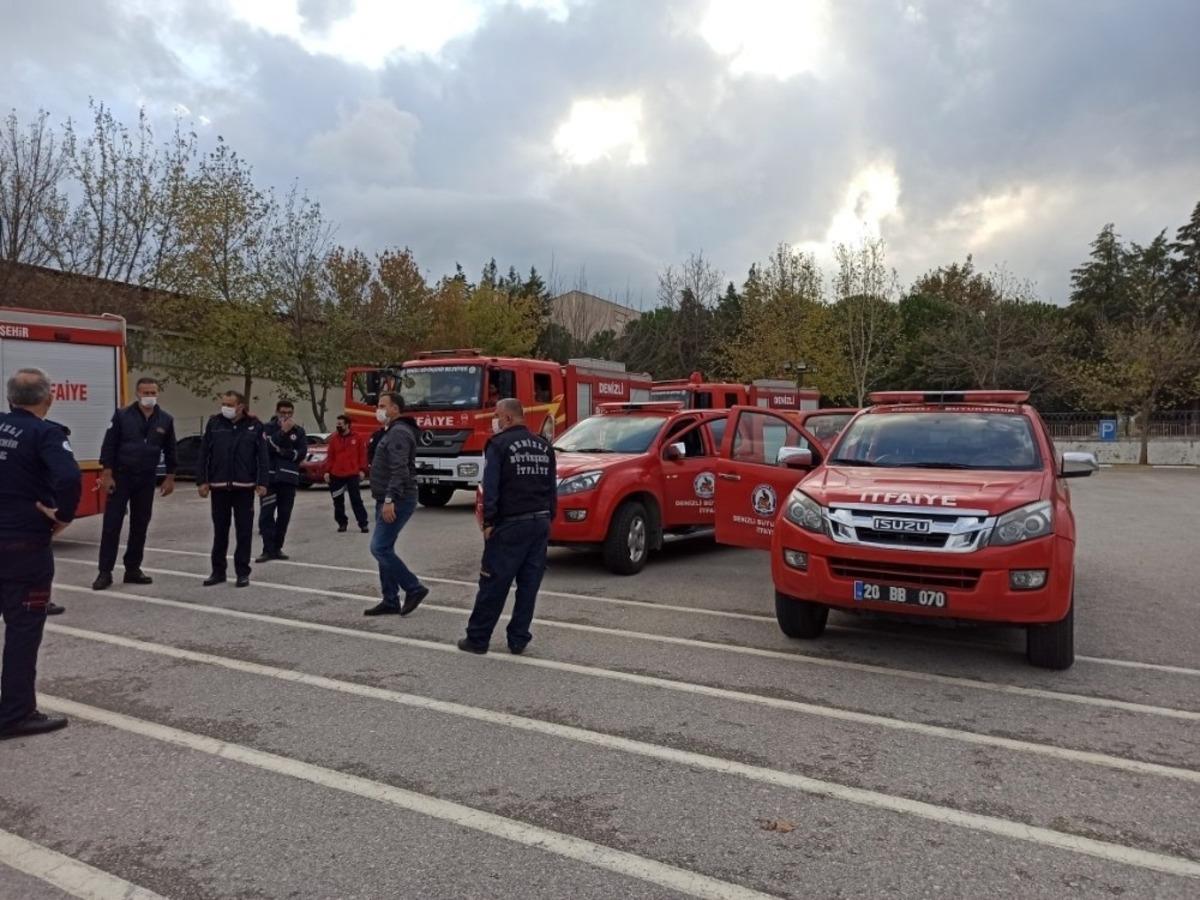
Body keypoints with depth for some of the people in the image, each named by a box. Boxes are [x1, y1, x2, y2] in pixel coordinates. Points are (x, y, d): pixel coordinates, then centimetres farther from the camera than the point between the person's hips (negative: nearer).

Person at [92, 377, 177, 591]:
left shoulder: (166, 420, 3)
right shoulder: (122, 416, -5)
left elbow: (170, 451, 9)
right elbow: (108, 446, -6)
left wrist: (170, 478, 6)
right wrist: (106, 475, -11)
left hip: (147, 480, 3)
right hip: (121, 477, -3)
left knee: (140, 526, 9)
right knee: (111, 525, -3)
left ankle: (133, 569, 19)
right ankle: (105, 572, 3)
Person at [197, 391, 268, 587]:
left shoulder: (254, 425, 0)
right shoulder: (214, 423, 3)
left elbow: (262, 456, -1)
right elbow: (203, 454, 4)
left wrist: (262, 483, -6)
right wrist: (202, 481, -2)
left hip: (244, 487, -1)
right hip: (218, 487, 2)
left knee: (244, 531, 3)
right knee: (220, 531, 11)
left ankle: (243, 572, 12)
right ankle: (218, 571, 21)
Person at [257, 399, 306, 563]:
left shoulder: (299, 431, 10)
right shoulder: (268, 428, 3)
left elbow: (302, 453, 0)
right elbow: (267, 446, -13)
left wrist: (282, 452, -10)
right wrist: (283, 431, -18)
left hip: (289, 478, 2)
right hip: (269, 477, -2)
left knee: (284, 515, 4)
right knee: (266, 514, -8)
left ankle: (277, 548, 13)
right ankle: (268, 549, -7)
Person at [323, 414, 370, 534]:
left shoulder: (357, 438, -1)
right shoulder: (334, 439, 6)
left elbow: (362, 455, 0)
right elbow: (330, 456, 7)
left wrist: (362, 470, -6)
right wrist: (327, 471, 2)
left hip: (352, 475, -3)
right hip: (336, 475, 3)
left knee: (356, 500, -2)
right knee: (338, 501, 9)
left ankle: (363, 524, 0)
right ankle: (342, 523, 21)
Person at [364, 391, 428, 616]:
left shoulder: (399, 432, -15)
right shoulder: (392, 432, 19)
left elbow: (399, 470, -25)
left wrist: (390, 500, -29)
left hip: (396, 502, -10)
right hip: (387, 501, 10)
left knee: (380, 548, -11)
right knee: (384, 549, 10)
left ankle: (414, 588, -3)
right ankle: (390, 601, 15)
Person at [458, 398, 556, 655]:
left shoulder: (499, 444, -6)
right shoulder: (544, 446, 12)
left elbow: (491, 487, -13)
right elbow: (552, 488, 14)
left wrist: (488, 522, -10)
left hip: (510, 523, -5)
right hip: (541, 522, 6)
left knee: (494, 584, 2)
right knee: (529, 584, 9)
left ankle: (477, 638, 10)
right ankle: (518, 639, 13)